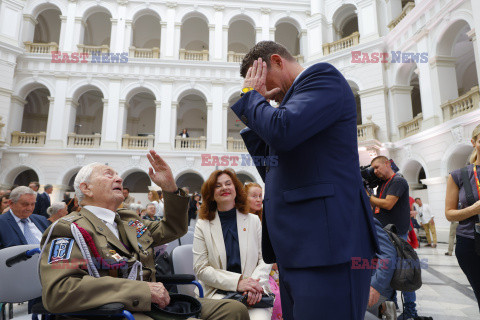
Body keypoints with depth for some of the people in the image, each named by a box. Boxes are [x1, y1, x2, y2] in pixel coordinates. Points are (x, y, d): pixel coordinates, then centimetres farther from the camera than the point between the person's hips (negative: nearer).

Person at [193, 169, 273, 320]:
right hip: (218, 293, -1)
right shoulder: (203, 225, 4)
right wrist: (237, 282, -14)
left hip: (253, 294, 2)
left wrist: (256, 284, -14)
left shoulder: (253, 221, 10)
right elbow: (200, 269, -2)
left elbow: (265, 259, 7)